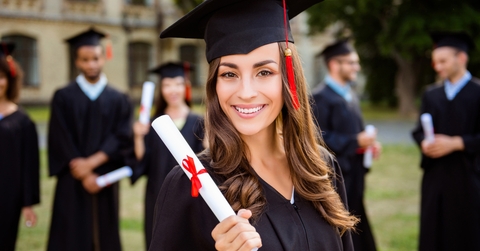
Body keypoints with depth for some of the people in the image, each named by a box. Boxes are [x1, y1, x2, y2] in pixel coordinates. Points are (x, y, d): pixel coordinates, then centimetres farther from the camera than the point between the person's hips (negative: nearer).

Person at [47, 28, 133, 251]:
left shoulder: (118, 100, 7)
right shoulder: (63, 97, 2)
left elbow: (122, 138, -3)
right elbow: (60, 141, -5)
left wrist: (92, 162, -15)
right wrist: (84, 175, -12)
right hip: (72, 185, -1)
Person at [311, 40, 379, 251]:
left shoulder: (350, 96, 15)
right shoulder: (320, 97, -13)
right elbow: (319, 138, -20)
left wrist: (368, 142, 3)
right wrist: (356, 141, -20)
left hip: (352, 174, 9)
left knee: (356, 234, 14)